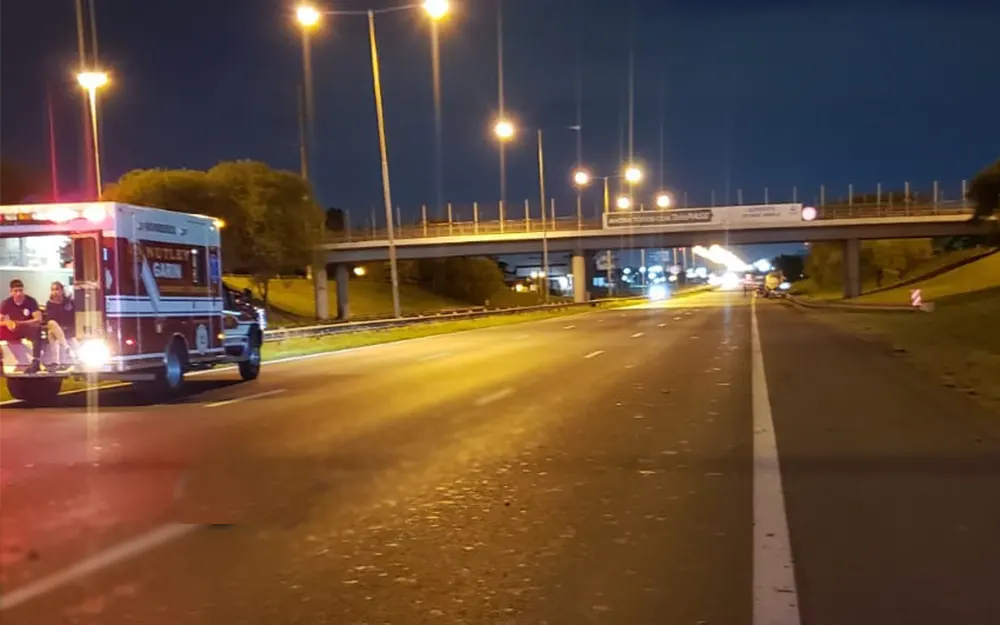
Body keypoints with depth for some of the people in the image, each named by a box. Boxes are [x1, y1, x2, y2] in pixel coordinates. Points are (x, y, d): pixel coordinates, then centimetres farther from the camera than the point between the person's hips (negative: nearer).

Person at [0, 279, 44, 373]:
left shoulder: (31, 301, -13)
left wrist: (20, 323, -32)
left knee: (37, 328, -37)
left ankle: (36, 362, -42)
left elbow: (38, 319, -22)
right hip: (13, 331, 3)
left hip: (28, 329, -3)